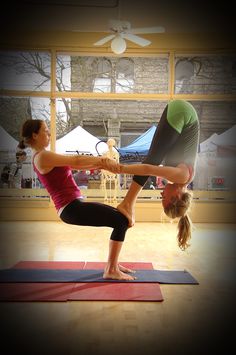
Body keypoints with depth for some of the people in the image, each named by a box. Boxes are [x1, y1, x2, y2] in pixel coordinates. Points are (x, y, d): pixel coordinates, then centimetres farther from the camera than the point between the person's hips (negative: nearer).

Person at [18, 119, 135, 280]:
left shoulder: (44, 157, 19)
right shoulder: (43, 156, -12)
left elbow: (74, 164, 15)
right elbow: (76, 160, -13)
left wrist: (99, 163, 3)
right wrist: (102, 160, -2)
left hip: (72, 206, 10)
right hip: (72, 208, -10)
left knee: (120, 217, 16)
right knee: (122, 220, -12)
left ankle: (112, 264, 22)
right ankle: (111, 270, -4)